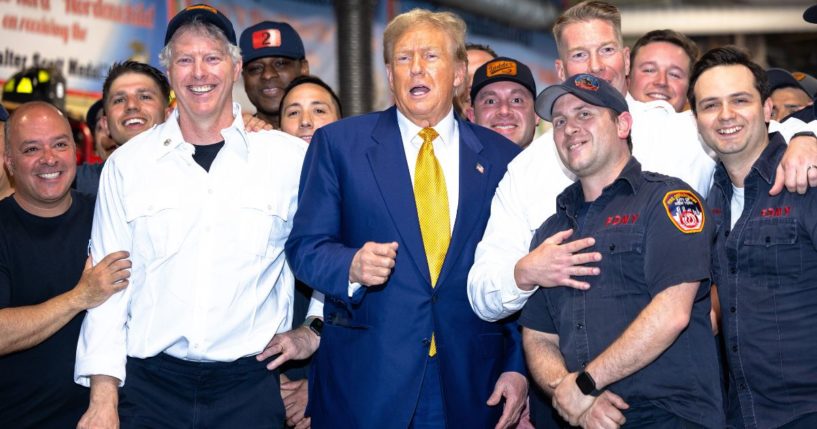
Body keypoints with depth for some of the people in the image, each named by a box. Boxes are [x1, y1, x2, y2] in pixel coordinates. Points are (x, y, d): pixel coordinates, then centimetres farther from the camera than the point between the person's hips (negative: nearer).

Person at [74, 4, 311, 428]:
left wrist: (313, 330, 7)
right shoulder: (126, 164, 3)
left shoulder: (290, 158, 0)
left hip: (249, 387, 0)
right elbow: (107, 287, 3)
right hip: (150, 387, 1)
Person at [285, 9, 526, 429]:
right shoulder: (338, 143, 3)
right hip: (364, 381, -1)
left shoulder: (502, 157, 6)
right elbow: (305, 247, 0)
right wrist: (351, 267, -20)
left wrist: (518, 366, -1)